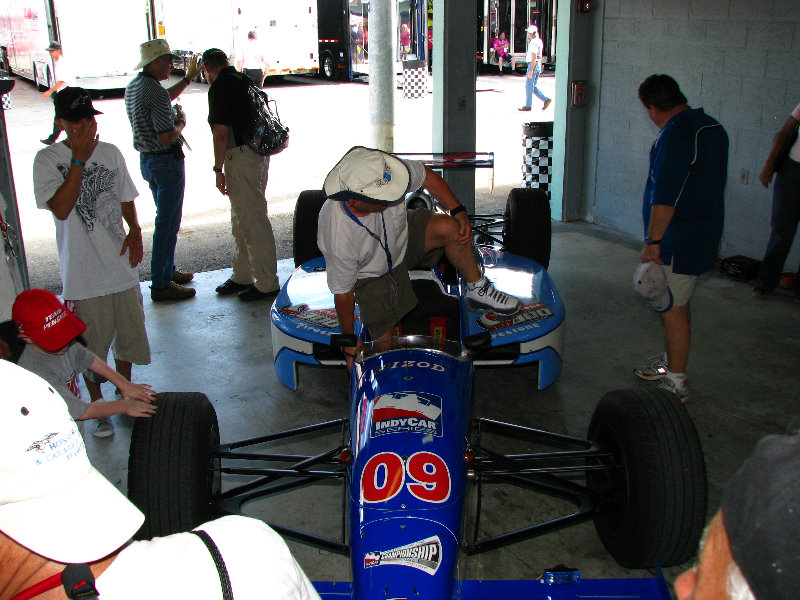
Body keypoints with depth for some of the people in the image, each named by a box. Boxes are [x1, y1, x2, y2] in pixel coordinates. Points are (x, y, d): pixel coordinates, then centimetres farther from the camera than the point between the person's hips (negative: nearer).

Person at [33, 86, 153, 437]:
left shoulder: (111, 153, 4)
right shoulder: (48, 160, -9)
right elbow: (61, 208, -23)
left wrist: (135, 230, -3)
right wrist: (79, 159, -23)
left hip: (121, 267, 4)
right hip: (83, 277, -4)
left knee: (129, 335, 15)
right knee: (92, 345, 7)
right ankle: (97, 405, 28)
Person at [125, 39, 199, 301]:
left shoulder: (133, 87, 9)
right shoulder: (154, 91, -22)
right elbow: (166, 137, -27)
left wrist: (188, 78, 34)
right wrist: (181, 122, -7)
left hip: (147, 159, 10)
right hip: (166, 161, -10)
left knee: (166, 218, 21)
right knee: (167, 222, -3)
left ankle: (167, 270, 32)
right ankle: (161, 284, 3)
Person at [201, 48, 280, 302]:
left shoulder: (219, 87, -12)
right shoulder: (244, 81, 15)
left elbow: (221, 131, -18)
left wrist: (219, 169, -12)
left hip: (240, 156, -10)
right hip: (259, 154, 10)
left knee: (253, 221, -4)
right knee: (240, 220, 18)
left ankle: (267, 283, 2)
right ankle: (242, 276, 27)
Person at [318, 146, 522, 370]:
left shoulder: (383, 171, -33)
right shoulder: (340, 238, -39)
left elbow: (426, 175, -10)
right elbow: (343, 292, -23)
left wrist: (458, 210, -17)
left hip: (402, 237, 4)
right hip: (373, 275, -3)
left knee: (450, 227, -22)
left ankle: (478, 289, -1)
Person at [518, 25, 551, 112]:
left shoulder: (534, 43, -17)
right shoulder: (539, 41, 14)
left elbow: (534, 57, -22)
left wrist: (530, 70, -23)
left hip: (533, 65, -10)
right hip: (538, 66, 10)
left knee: (529, 86, -1)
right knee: (533, 86, 13)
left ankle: (527, 106, 5)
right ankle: (545, 100, 5)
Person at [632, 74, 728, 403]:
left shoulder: (675, 136, -22)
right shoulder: (713, 127, 10)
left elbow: (665, 199, -26)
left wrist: (652, 242, -19)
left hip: (678, 242, -10)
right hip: (705, 235, 10)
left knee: (673, 311, -1)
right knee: (676, 306, 22)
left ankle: (676, 384, 9)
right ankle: (669, 362, 37)